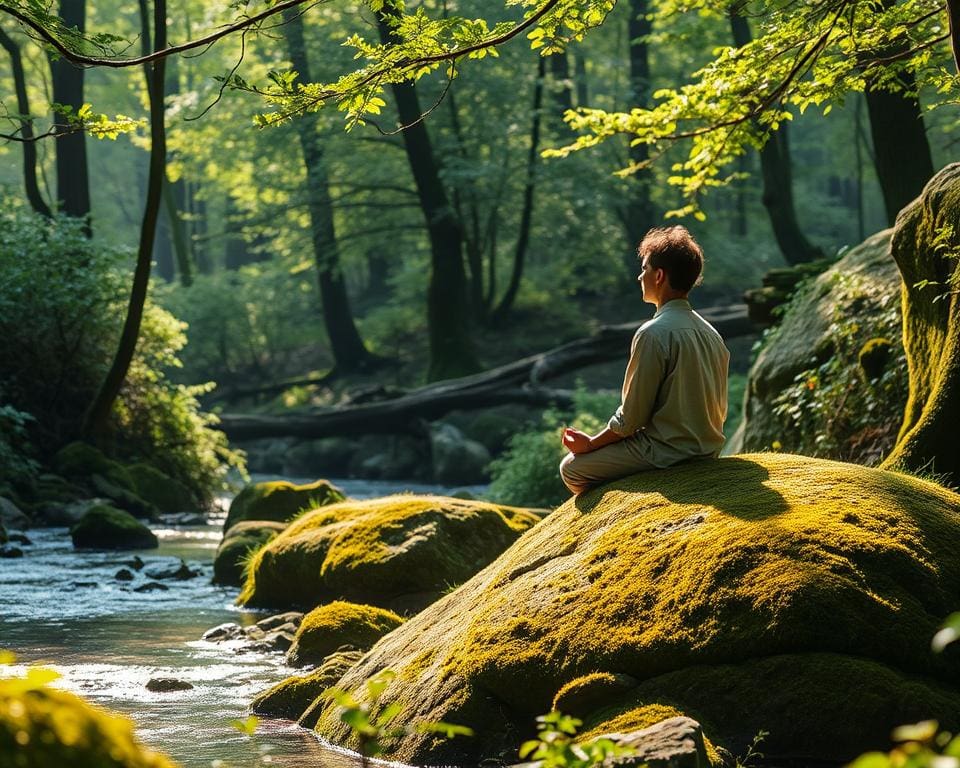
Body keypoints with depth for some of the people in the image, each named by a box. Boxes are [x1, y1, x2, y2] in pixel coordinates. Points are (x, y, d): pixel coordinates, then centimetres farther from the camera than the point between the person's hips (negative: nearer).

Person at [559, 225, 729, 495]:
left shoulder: (654, 334, -19)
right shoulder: (709, 331, 6)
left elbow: (631, 417, -17)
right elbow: (719, 409, 12)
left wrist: (591, 443, 0)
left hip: (666, 453, -9)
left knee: (572, 468, 6)